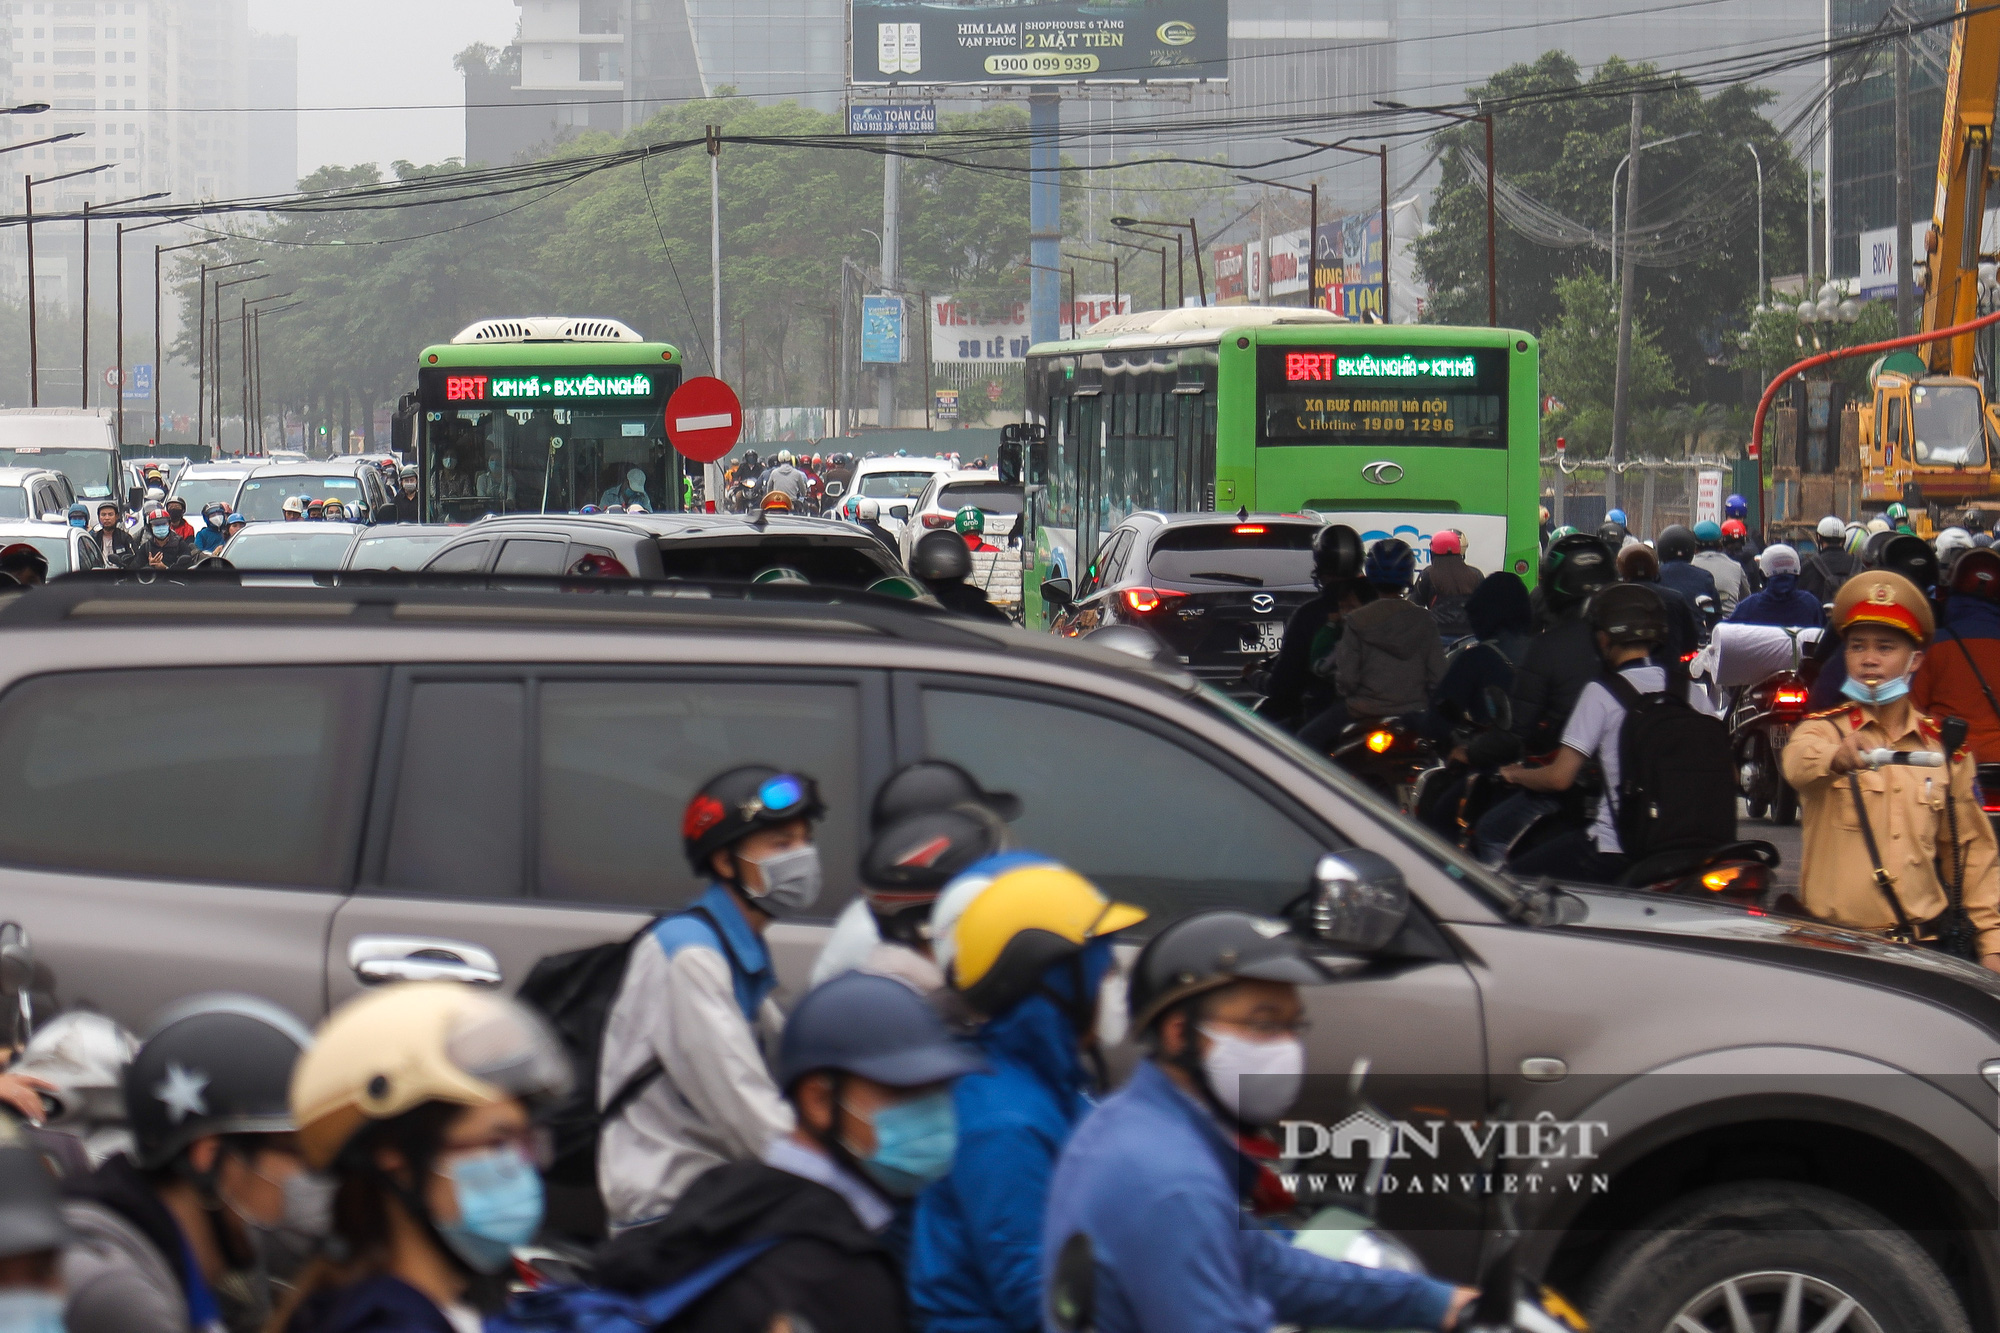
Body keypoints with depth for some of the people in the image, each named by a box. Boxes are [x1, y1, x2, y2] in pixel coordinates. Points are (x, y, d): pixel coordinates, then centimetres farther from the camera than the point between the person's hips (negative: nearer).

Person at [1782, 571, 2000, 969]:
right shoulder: (1823, 730, 2)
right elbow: (1798, 762, -23)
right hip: (1833, 945, -2)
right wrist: (1838, 757, -47)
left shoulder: (1945, 748, 12)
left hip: (1921, 946, 2)